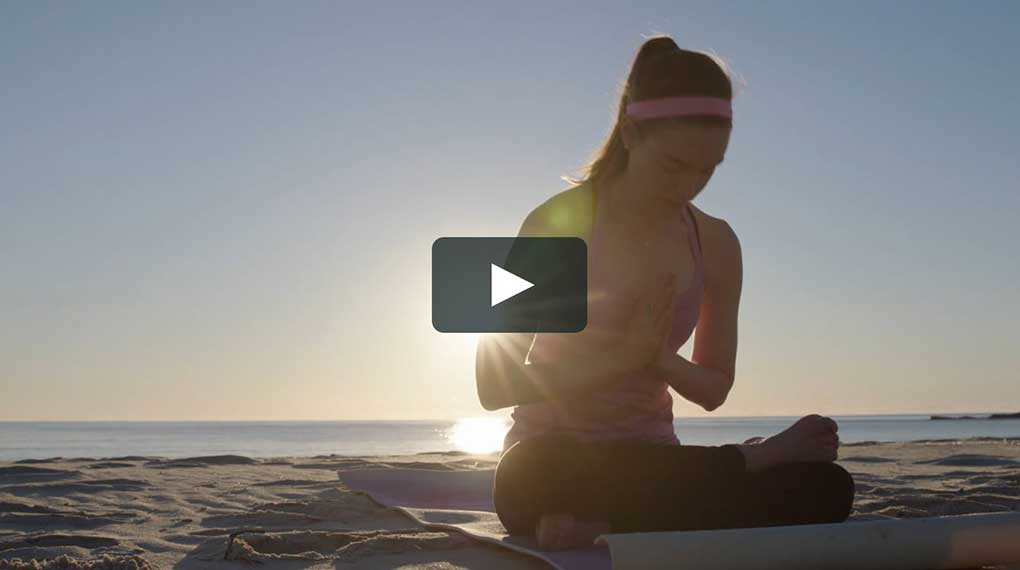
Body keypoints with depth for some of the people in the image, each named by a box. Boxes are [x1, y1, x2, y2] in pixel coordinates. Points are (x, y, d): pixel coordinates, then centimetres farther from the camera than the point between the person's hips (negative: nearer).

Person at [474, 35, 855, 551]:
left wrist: (660, 359, -11)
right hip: (552, 465, -3)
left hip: (649, 462, 3)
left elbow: (714, 389, 12)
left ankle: (603, 522, -18)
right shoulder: (558, 223, -9)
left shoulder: (715, 245, 3)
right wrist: (623, 357, -15)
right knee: (537, 473, -42)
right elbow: (494, 385, -9)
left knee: (825, 488, -20)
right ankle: (754, 456, -18)